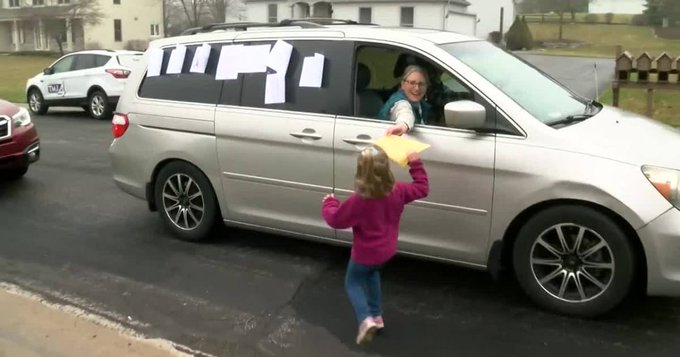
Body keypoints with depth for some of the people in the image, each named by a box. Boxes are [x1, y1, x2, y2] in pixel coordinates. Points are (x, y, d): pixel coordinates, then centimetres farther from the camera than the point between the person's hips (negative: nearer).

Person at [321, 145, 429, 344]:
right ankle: (376, 316, 38)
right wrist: (416, 164, 5)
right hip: (387, 250, 6)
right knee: (371, 274, 34)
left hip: (365, 254, -6)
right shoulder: (397, 191, -17)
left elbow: (336, 220, -17)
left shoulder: (358, 201, -31)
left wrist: (329, 203, 1)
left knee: (353, 282, 18)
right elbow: (422, 188, 1)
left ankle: (366, 320, -4)